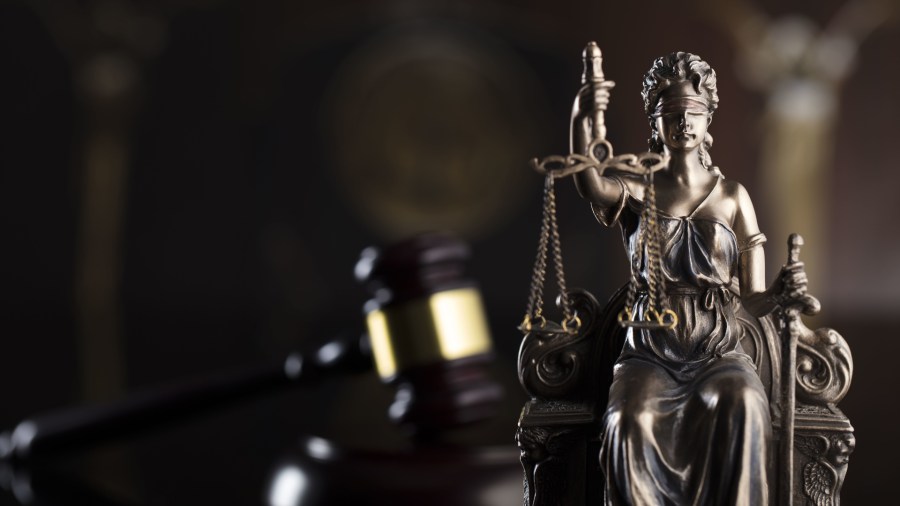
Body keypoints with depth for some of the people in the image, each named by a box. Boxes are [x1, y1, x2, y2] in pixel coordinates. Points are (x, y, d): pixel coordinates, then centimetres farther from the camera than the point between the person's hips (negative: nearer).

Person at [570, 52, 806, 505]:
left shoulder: (733, 196, 8)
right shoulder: (637, 191, 5)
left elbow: (754, 301, 6)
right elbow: (589, 186, -22)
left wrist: (783, 289, -18)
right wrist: (580, 121, -40)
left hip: (718, 352, 1)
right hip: (649, 353, 0)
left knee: (740, 407, -34)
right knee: (632, 420, -33)